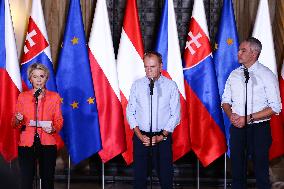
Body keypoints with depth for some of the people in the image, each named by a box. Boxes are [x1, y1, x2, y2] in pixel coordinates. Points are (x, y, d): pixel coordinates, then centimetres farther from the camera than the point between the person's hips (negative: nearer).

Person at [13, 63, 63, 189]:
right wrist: (18, 120, -10)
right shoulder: (22, 97, 10)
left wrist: (53, 128, -13)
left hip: (47, 144, 0)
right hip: (26, 144, 0)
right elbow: (15, 124, 13)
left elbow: (59, 121, 8)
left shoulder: (54, 97, 8)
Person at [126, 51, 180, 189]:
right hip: (141, 137, 1)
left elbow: (175, 114, 0)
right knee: (140, 177, 2)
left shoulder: (171, 86, 0)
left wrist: (162, 136, -8)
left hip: (163, 137, -1)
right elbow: (130, 112, 5)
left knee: (166, 177, 2)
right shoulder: (137, 85, 4)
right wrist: (140, 135, -5)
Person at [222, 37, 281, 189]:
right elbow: (225, 101, 15)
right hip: (237, 127, 5)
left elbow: (275, 107, -10)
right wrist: (231, 115, -7)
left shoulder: (266, 75, -7)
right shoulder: (234, 74, 9)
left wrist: (248, 118, -17)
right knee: (237, 171, 11)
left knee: (261, 172, 0)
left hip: (259, 129, -5)